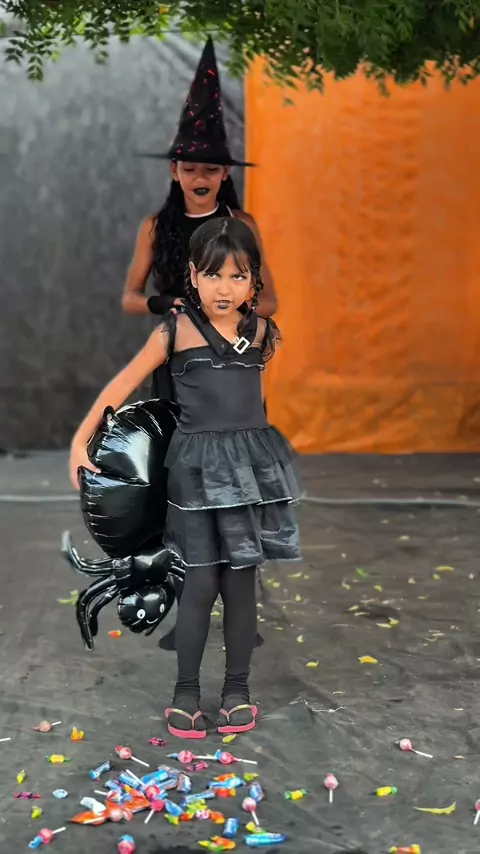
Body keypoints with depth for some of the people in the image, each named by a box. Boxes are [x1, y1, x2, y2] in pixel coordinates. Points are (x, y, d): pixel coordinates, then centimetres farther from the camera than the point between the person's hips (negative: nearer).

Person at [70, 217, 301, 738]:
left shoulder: (261, 332, 5)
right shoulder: (177, 330, -4)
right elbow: (125, 383, -1)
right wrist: (81, 440, -4)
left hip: (252, 463, 3)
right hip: (197, 466, -2)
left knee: (240, 582, 7)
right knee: (201, 584, 0)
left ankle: (237, 687, 20)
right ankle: (186, 690, 15)